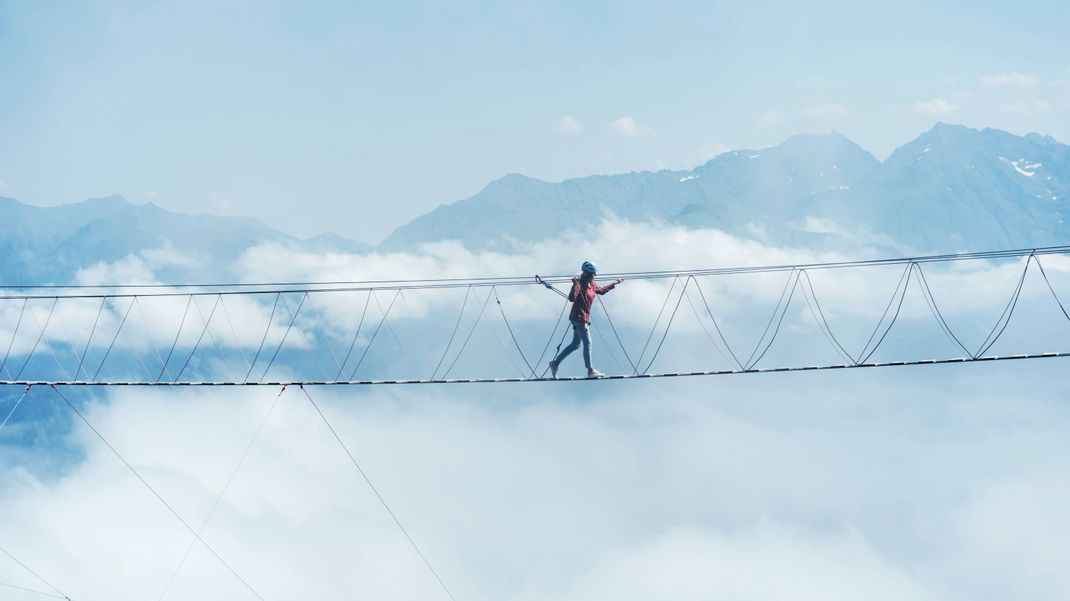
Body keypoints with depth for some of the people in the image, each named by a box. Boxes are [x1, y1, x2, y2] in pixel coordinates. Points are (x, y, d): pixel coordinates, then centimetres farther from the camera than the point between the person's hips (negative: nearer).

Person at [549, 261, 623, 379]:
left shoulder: (592, 285, 10)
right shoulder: (580, 284, -16)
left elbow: (602, 290, 30)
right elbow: (572, 298, -29)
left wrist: (614, 283, 36)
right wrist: (575, 285, -40)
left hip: (584, 318, 9)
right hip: (579, 317, -9)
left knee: (575, 344, 12)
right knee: (587, 343, -5)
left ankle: (555, 362, 17)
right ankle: (590, 371, 0)